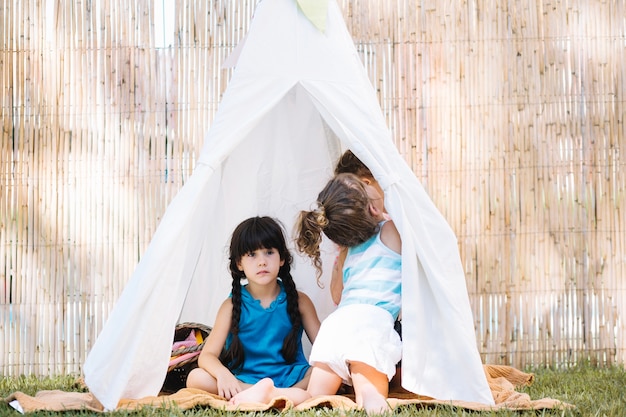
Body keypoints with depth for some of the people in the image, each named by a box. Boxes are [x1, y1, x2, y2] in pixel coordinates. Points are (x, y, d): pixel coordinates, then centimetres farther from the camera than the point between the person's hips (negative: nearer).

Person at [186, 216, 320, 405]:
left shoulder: (299, 301, 7)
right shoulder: (233, 305, 3)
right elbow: (207, 356, -5)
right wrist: (223, 374, -29)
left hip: (292, 378, 0)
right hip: (246, 380, 0)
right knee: (195, 378, -26)